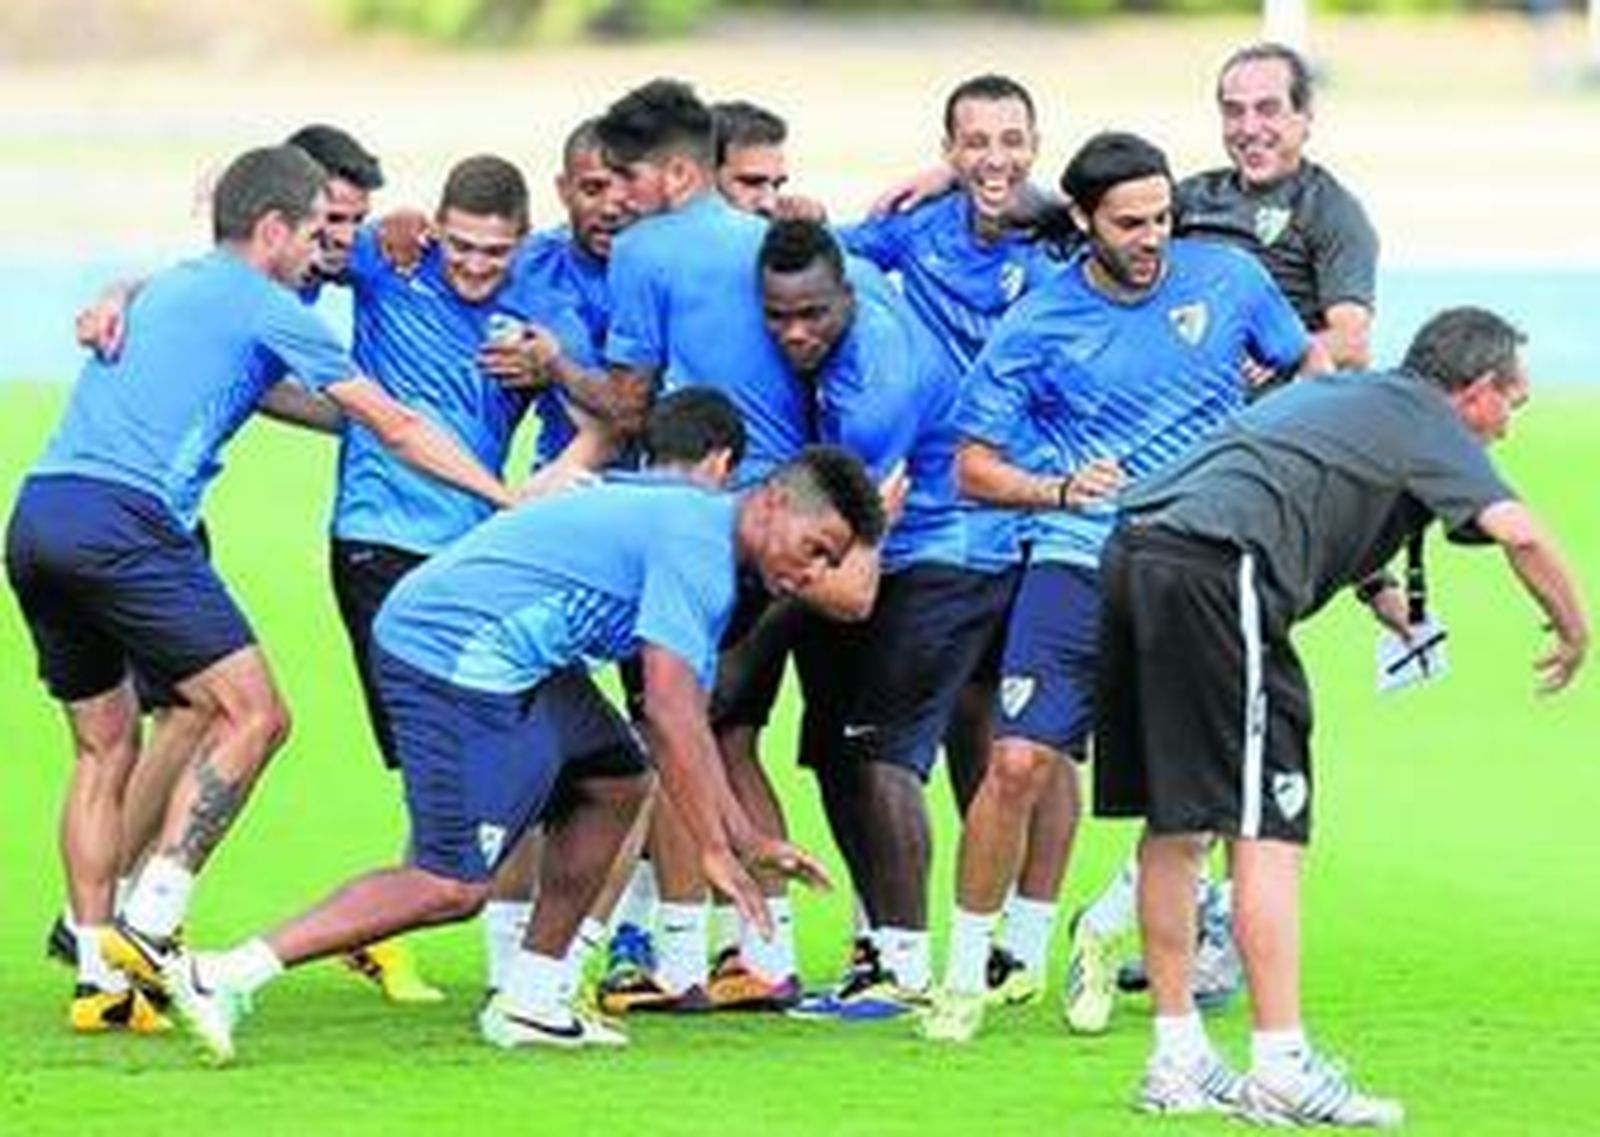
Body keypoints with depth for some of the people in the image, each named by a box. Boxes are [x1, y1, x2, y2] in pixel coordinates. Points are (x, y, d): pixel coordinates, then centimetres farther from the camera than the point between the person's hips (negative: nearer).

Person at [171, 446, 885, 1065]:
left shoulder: (701, 536, 19)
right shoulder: (698, 548, -13)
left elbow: (683, 720, 24)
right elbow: (669, 714, -20)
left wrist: (747, 839, 21)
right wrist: (714, 852, -16)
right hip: (452, 652, -11)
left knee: (616, 781, 17)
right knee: (452, 886, -13)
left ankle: (529, 1000, 17)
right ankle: (226, 978, -17)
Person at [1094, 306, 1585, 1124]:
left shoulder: (1327, 393, 31)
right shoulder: (1426, 420, 7)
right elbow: (1517, 532, -5)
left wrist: (1376, 589, 49)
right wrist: (1573, 633, 9)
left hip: (1135, 548, 9)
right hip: (1216, 572, -9)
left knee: (1174, 823, 13)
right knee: (1265, 831, -8)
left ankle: (1177, 1061, 15)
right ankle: (1281, 1069, -11)